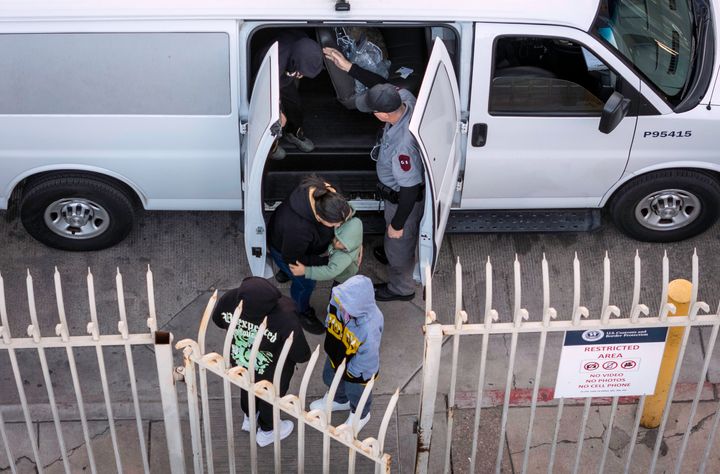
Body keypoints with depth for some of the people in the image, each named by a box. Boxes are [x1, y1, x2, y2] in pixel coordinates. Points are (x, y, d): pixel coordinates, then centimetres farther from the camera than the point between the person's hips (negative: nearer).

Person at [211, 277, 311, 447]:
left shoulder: (230, 299, -33)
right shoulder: (285, 318, -45)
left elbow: (218, 320, -9)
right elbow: (302, 356, -30)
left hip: (239, 363, 4)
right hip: (271, 373, -3)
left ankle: (249, 420, 66)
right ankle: (266, 431, 59)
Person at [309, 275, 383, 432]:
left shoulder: (370, 327, -47)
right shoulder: (338, 299, -29)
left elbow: (368, 356, -30)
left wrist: (351, 371, -15)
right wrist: (331, 347, 1)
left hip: (357, 369, -6)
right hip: (336, 356, 6)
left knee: (355, 393, 27)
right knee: (330, 379, 35)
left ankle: (360, 415, 62)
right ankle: (339, 400, 69)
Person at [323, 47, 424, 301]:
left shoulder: (402, 146, -45)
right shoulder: (404, 98, -23)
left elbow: (410, 190, -33)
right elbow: (382, 84, -1)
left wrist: (397, 224, -19)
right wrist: (348, 66, -8)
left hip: (403, 198, -8)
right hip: (403, 189, 8)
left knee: (399, 240, 20)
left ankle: (401, 287, 47)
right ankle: (393, 254, 67)